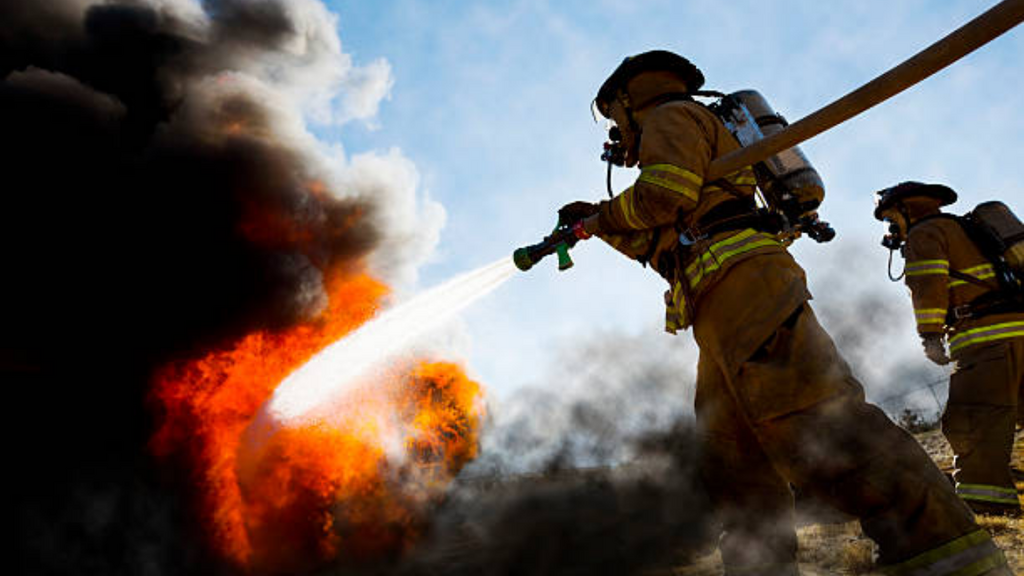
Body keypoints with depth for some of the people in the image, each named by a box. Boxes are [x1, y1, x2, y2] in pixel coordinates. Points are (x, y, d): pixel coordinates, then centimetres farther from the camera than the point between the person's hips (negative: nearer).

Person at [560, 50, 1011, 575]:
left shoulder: (670, 116, 10)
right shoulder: (699, 149, 38)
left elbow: (663, 193, -10)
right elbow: (663, 246, 37)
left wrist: (602, 217, 6)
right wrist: (601, 223, 37)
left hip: (742, 280, -11)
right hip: (727, 315, 11)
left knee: (816, 425, -22)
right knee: (731, 457, 5)